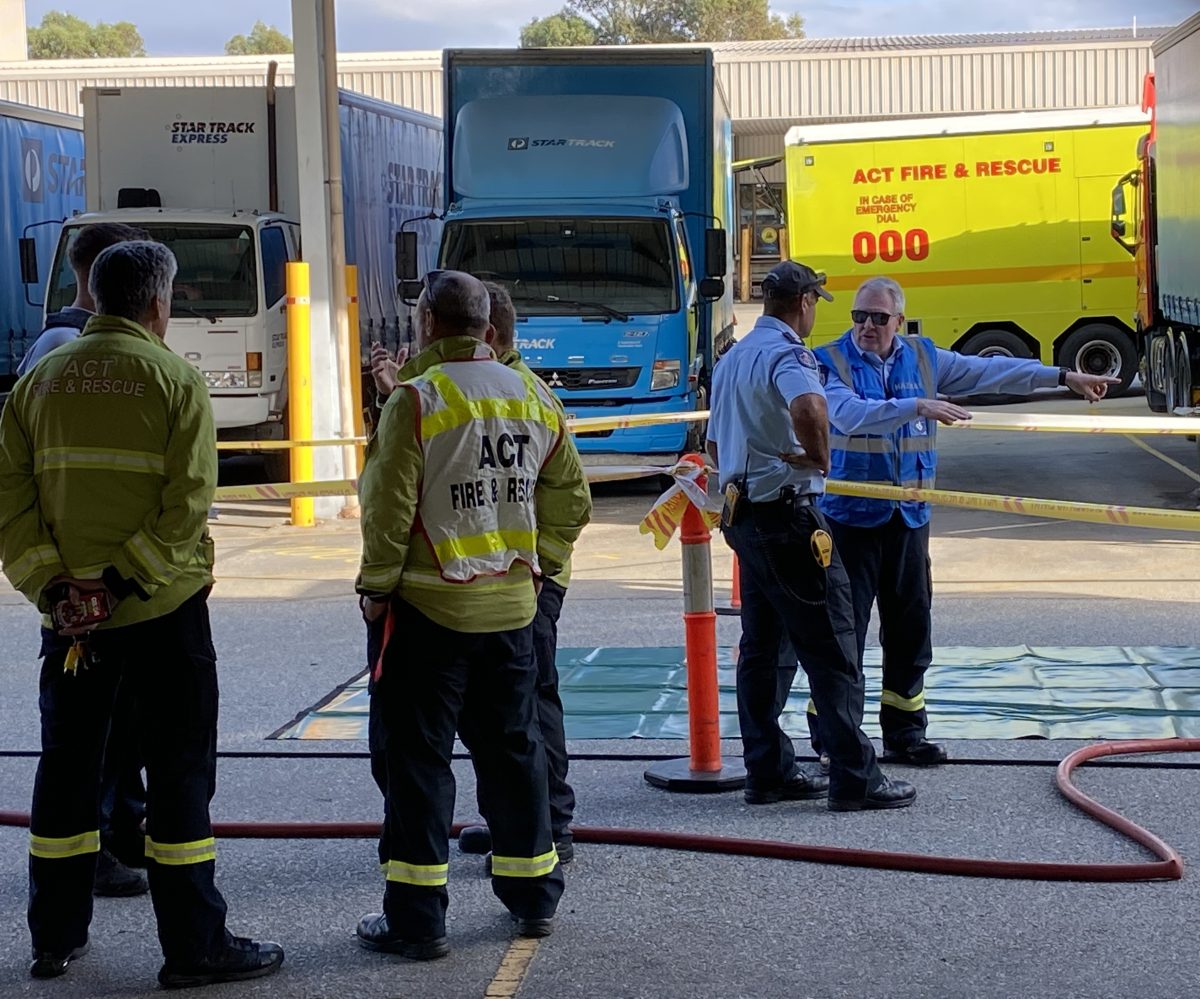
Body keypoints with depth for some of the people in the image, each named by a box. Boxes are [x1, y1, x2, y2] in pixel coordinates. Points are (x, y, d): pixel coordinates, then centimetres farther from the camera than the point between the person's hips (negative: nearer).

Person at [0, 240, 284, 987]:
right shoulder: (176, 380, -7)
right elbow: (187, 508, -18)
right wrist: (121, 583, -17)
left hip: (69, 610, 4)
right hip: (164, 611, -4)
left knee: (68, 765, 15)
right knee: (179, 771, 3)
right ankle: (194, 947, 6)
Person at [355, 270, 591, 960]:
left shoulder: (417, 398, -12)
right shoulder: (535, 398, 6)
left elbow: (390, 506, -14)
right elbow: (571, 499, 10)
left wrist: (376, 586, -3)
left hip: (429, 606, -5)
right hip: (514, 605, 5)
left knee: (418, 757, 1)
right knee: (514, 748, 16)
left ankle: (418, 919, 3)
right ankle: (534, 896, 25)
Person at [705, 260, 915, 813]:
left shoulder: (732, 358, 17)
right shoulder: (786, 352, -14)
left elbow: (715, 445, 25)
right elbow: (808, 408, -36)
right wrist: (818, 457, -20)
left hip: (743, 514, 10)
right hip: (788, 515, -10)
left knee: (762, 650, 13)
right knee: (831, 650, -4)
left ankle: (767, 771, 17)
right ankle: (854, 778, -2)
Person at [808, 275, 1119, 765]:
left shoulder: (923, 358, 10)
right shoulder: (831, 362, -6)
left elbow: (989, 372, 13)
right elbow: (851, 413, -25)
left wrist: (1063, 377, 13)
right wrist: (917, 406, -34)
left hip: (908, 517, 5)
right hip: (850, 516, -5)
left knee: (910, 626, 10)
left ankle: (904, 731, 21)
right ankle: (832, 737, 2)